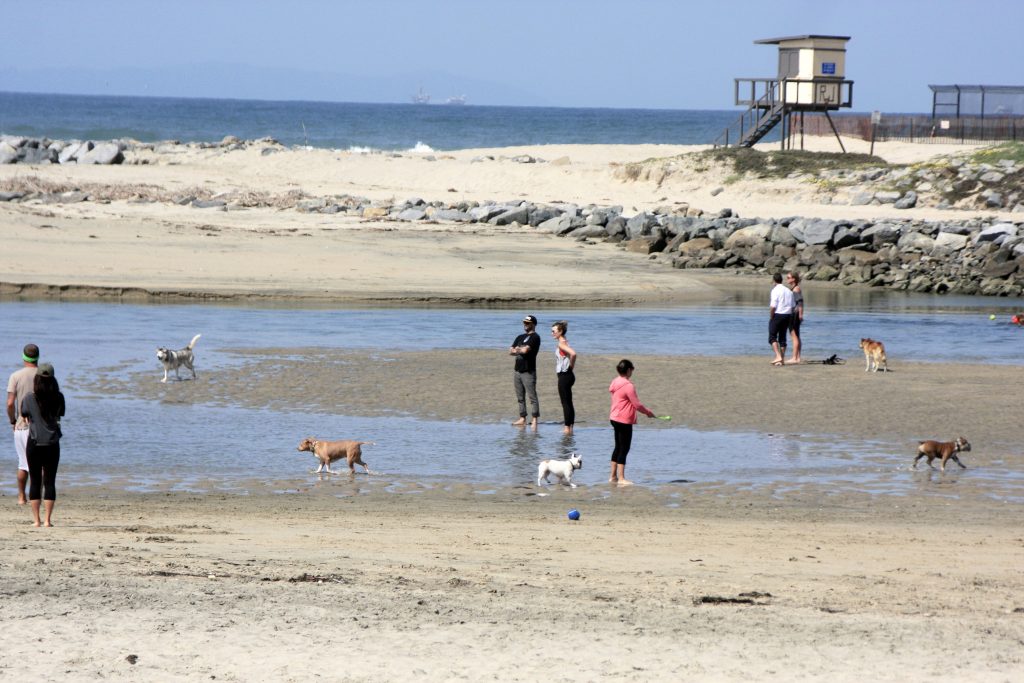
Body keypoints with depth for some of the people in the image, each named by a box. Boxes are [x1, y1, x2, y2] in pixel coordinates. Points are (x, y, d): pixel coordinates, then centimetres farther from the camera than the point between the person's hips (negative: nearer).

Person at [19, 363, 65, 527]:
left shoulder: (30, 398, -7)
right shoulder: (58, 398, -5)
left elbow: (23, 412, 9)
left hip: (34, 444, -1)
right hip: (52, 445, 1)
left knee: (35, 482, 6)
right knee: (50, 482, 4)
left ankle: (36, 519, 3)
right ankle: (48, 519, 0)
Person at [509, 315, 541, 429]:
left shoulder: (535, 337, -6)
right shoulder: (520, 337, 19)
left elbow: (525, 350, -18)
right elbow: (510, 351, 13)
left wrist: (516, 350, 2)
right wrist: (520, 351, -8)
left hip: (528, 371, -8)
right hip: (518, 371, 8)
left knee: (532, 397, -8)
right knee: (520, 397, 10)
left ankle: (534, 420, -9)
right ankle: (522, 419, 15)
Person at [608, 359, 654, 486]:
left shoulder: (615, 383, 9)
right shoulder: (628, 386, -18)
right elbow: (637, 404, -16)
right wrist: (648, 412, 0)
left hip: (615, 418, 9)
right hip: (624, 421, -9)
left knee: (618, 447, 16)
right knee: (624, 449, -5)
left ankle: (613, 476, 20)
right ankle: (621, 478, -4)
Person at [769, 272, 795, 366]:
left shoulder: (775, 290, -12)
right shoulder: (789, 291, 10)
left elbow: (773, 306, -19)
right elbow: (792, 307, 11)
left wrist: (771, 317, -7)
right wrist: (789, 319, 17)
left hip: (777, 315, -6)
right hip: (787, 315, 6)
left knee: (772, 337, -1)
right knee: (782, 337, 14)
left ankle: (778, 356, -17)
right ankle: (782, 359, 13)